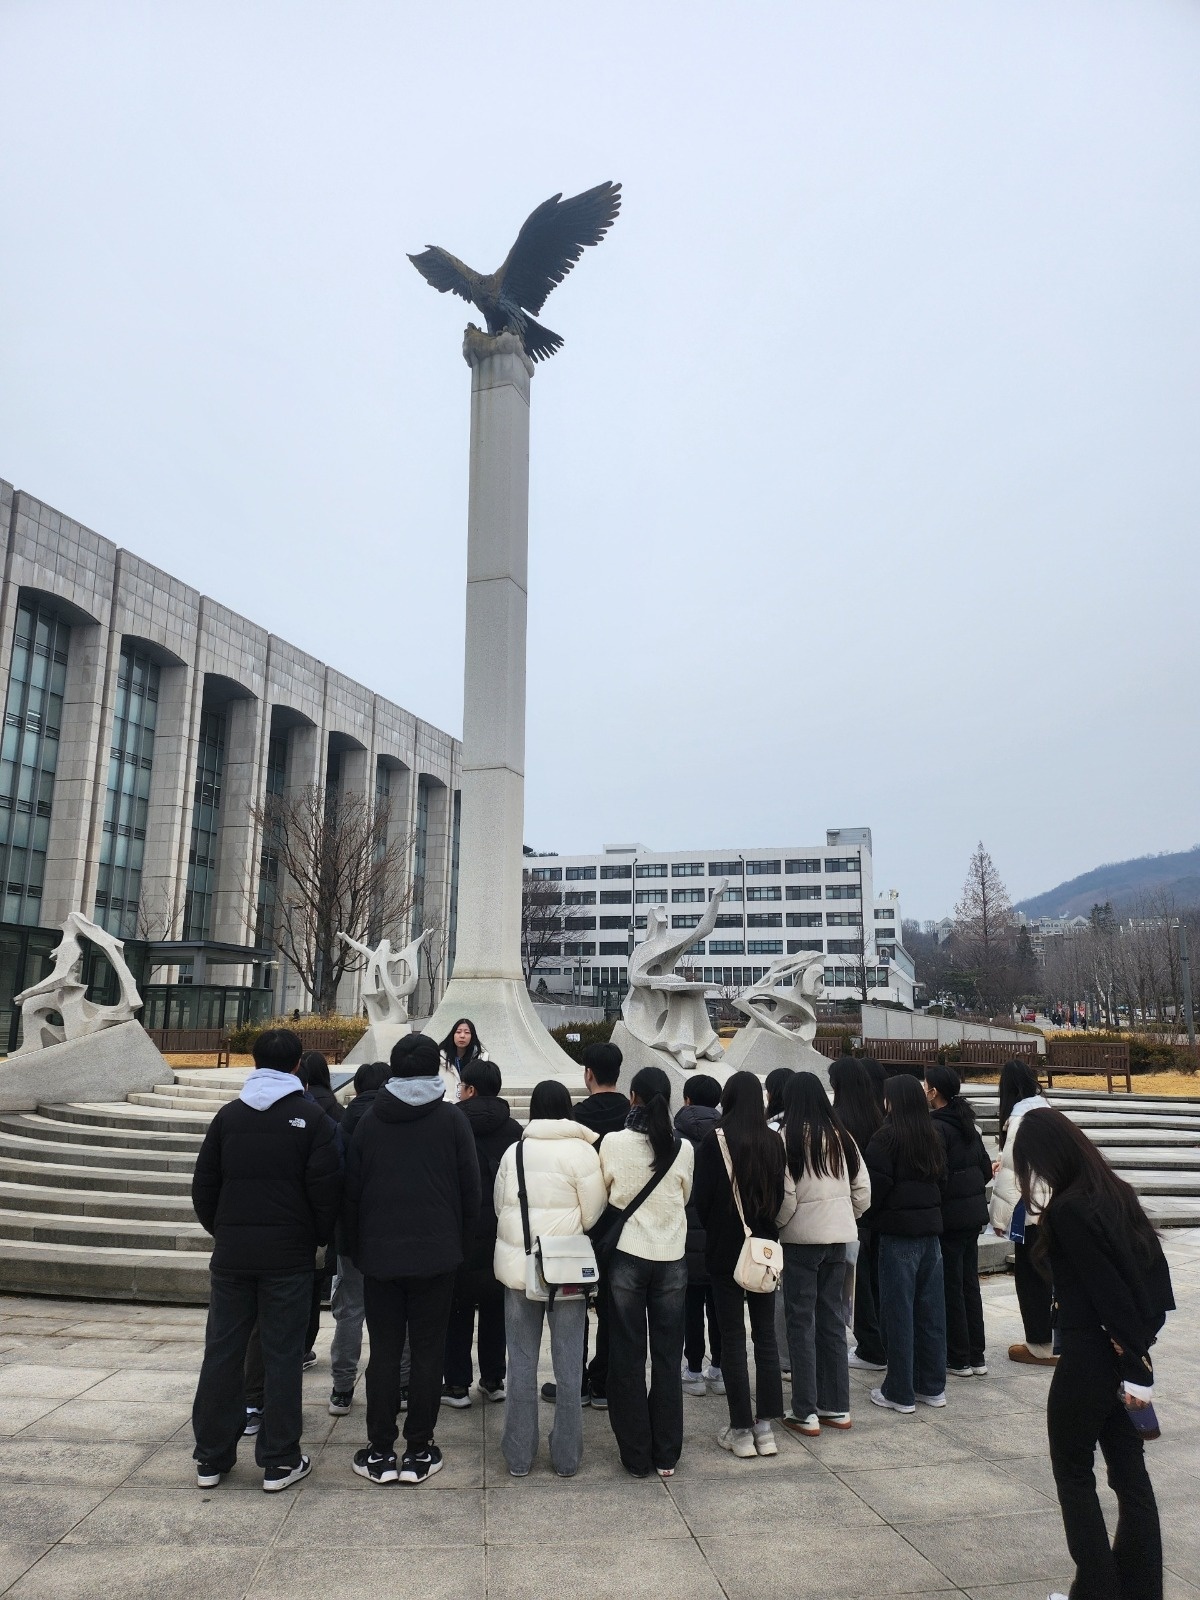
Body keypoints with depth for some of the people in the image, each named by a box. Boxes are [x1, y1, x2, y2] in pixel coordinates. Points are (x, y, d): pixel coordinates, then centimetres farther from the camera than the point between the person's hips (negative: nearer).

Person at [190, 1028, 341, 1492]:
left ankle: (212, 1457, 20)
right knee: (282, 1355, 4)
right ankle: (279, 1461, 10)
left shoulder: (229, 1115, 4)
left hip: (231, 1255, 3)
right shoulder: (311, 1118, -7)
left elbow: (203, 1186, 7)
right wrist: (320, 1237, 5)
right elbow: (326, 1189, -11)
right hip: (288, 1257, -3)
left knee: (222, 1353, 12)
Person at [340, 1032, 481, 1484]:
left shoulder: (369, 1121, 0)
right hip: (436, 1256, -1)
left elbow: (351, 1192, 3)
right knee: (427, 1352, 7)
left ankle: (380, 1452, 15)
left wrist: (356, 1251, 13)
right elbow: (470, 1191, -2)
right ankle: (418, 1452, 13)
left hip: (379, 1256, 1)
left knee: (384, 1353, 10)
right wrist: (459, 1246, 9)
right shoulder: (452, 1119, -4)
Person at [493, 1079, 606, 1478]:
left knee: (522, 1364, 11)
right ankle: (567, 1457, 18)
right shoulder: (583, 1151, -11)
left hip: (519, 1268, 2)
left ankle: (519, 1456, 19)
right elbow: (593, 1216, -8)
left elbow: (499, 1206, 6)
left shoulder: (514, 1152, -3)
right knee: (568, 1367, 9)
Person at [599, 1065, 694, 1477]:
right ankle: (666, 1455, 20)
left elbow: (602, 1195, 2)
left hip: (627, 1257, -1)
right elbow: (685, 1198, 8)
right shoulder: (683, 1148, -8)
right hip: (671, 1258, 2)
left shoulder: (613, 1142, -12)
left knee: (628, 1358, 11)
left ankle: (636, 1455, 18)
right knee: (668, 1358, 12)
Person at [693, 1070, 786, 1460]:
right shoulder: (774, 1142, -4)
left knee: (733, 1338, 6)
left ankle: (741, 1429, 11)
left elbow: (702, 1197, -10)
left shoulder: (716, 1141, -15)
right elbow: (780, 1194, 4)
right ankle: (765, 1425, 17)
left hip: (725, 1250, -3)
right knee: (765, 1335, 13)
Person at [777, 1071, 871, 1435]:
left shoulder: (789, 1137, -14)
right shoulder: (841, 1136, 3)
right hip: (838, 1238, 5)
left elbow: (786, 1196, -16)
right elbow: (863, 1190, 6)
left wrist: (775, 1226, 2)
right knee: (832, 1319, 15)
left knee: (802, 1322, 5)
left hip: (801, 1239, -5)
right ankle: (837, 1407, 23)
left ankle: (806, 1412, 10)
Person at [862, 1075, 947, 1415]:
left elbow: (876, 1185, -14)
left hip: (898, 1232, -7)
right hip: (930, 1227, 7)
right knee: (930, 1310, 13)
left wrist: (869, 1217, 2)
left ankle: (900, 1392, 8)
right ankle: (932, 1386, 22)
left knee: (898, 1312, 1)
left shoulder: (887, 1137, -14)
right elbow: (941, 1180, 14)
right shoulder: (933, 1137, 6)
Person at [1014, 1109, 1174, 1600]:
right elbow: (1153, 1269, 6)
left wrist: (1133, 1370, -15)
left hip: (1088, 1358, -8)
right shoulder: (1115, 1193, 3)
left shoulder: (1067, 1212, -21)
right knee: (1129, 1472, 17)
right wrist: (1137, 1353, 6)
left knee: (1073, 1474, 9)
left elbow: (1108, 1292, -22)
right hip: (1124, 1357, 8)